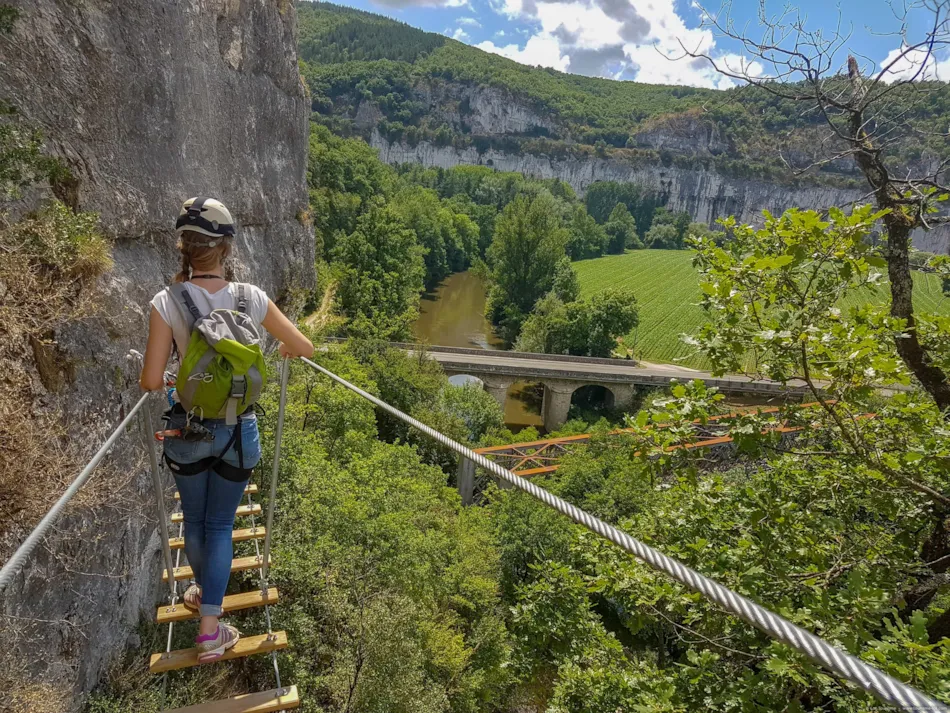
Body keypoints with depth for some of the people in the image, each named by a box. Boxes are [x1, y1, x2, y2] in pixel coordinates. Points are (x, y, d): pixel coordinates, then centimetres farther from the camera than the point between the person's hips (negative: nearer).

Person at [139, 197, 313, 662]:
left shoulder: (167, 302, -14)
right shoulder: (251, 298, -12)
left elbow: (151, 381, -14)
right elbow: (305, 348, -4)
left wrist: (159, 378, 9)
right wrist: (282, 350, 18)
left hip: (187, 430, 1)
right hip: (238, 430, 0)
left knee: (194, 520, 24)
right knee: (220, 524, 15)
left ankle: (205, 591, 49)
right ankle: (210, 628, 19)